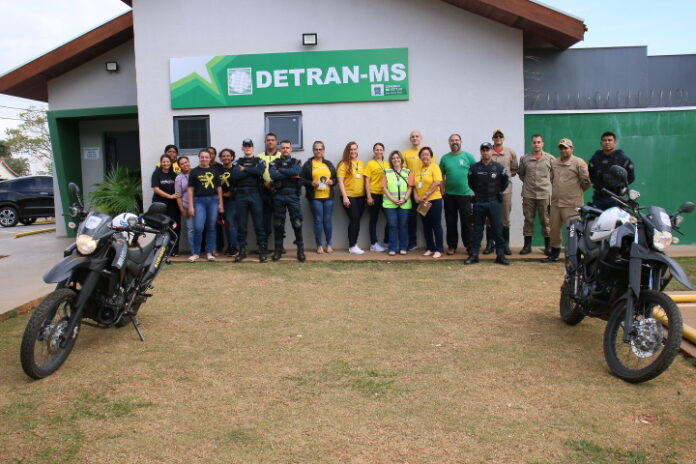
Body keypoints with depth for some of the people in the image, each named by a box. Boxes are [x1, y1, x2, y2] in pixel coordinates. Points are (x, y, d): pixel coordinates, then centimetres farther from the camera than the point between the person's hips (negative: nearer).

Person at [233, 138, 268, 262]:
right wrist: (253, 170, -7)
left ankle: (262, 250, 5)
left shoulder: (259, 161, 11)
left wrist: (244, 169, -4)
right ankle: (242, 250, 11)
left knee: (259, 223, -1)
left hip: (255, 195, -2)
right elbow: (235, 176, -6)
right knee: (241, 224, 4)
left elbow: (260, 171, -13)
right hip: (241, 195, 2)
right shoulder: (238, 163, 14)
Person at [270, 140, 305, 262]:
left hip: (293, 195, -1)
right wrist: (291, 175, -10)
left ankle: (300, 249, 7)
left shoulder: (297, 162, 11)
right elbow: (273, 175, -10)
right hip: (278, 196, 1)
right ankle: (278, 250, 14)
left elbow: (296, 171, -12)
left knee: (297, 223, -3)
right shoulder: (274, 163, 11)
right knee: (278, 224, 5)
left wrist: (280, 170, -5)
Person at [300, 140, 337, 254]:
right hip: (315, 197, -2)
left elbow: (335, 178, 18)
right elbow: (301, 179, 0)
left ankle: (329, 244, 18)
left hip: (328, 197, 3)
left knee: (327, 220, 4)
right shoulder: (308, 164, 4)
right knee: (318, 220, 0)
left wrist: (332, 182, -4)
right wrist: (311, 183, -16)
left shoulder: (329, 164, 14)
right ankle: (319, 245, 9)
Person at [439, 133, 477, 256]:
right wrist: (442, 190, 4)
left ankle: (469, 246, 12)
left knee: (466, 222, 2)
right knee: (450, 222, 7)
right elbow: (441, 176, 11)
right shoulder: (445, 158, 7)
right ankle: (452, 246, 17)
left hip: (465, 194, -2)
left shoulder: (468, 156, 1)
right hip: (449, 195, 2)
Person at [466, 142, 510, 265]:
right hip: (479, 203, 1)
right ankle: (474, 255, 11)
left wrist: (499, 191, 7)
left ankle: (500, 255, 8)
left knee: (497, 229, 1)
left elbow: (505, 181, 11)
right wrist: (477, 192, 10)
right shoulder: (474, 168, 2)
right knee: (477, 229, 6)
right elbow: (470, 182, 15)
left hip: (494, 202, -1)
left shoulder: (499, 167, 0)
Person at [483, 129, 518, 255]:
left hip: (505, 189, 1)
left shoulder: (510, 152, 3)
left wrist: (506, 176, -2)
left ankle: (506, 245, 16)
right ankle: (489, 244, 15)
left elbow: (514, 169, 11)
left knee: (505, 218, 7)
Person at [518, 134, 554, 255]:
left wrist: (548, 182, 6)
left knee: (546, 221, 4)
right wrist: (527, 182, 10)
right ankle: (527, 245, 15)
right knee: (528, 220, 7)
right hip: (528, 195, 1)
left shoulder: (550, 158, 0)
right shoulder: (524, 158, 4)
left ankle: (548, 246, 13)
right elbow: (520, 173, 16)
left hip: (545, 194, -1)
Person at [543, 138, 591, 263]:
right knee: (554, 229, 13)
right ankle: (554, 254, 25)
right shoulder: (554, 163, 13)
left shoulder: (579, 162, -7)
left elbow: (586, 181, -7)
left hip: (572, 204, -6)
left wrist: (576, 191, 4)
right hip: (555, 202, 6)